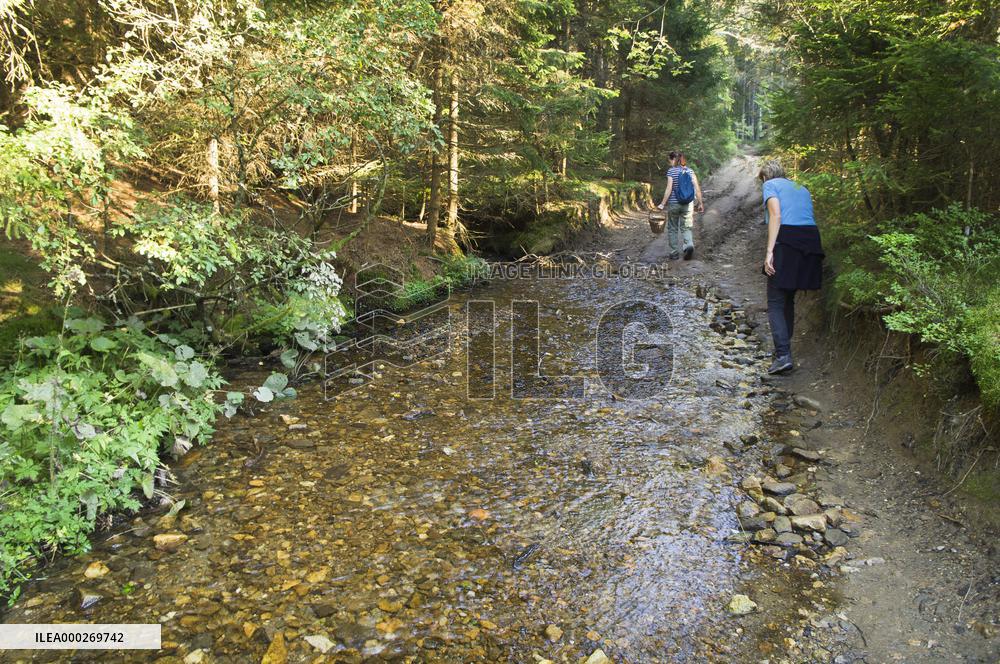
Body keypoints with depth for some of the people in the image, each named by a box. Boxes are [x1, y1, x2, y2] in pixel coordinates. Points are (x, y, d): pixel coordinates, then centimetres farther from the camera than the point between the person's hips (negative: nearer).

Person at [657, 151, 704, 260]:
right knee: (687, 227, 11)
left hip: (673, 204, -3)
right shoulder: (690, 171, 5)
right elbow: (697, 188, 2)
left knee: (673, 229, 10)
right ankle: (689, 245, -16)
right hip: (688, 204, 3)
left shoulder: (671, 171, -7)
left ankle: (674, 253, 13)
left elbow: (669, 189, -14)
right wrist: (700, 203, 9)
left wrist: (663, 204, -11)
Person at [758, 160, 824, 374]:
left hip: (786, 241, -6)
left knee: (776, 303, -4)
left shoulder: (770, 185, 9)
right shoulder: (801, 188, 28)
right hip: (811, 241, 6)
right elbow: (808, 217, 16)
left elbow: (776, 215, -7)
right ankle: (784, 346, 26)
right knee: (788, 299, 19)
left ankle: (783, 356, -15)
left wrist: (769, 251, -14)